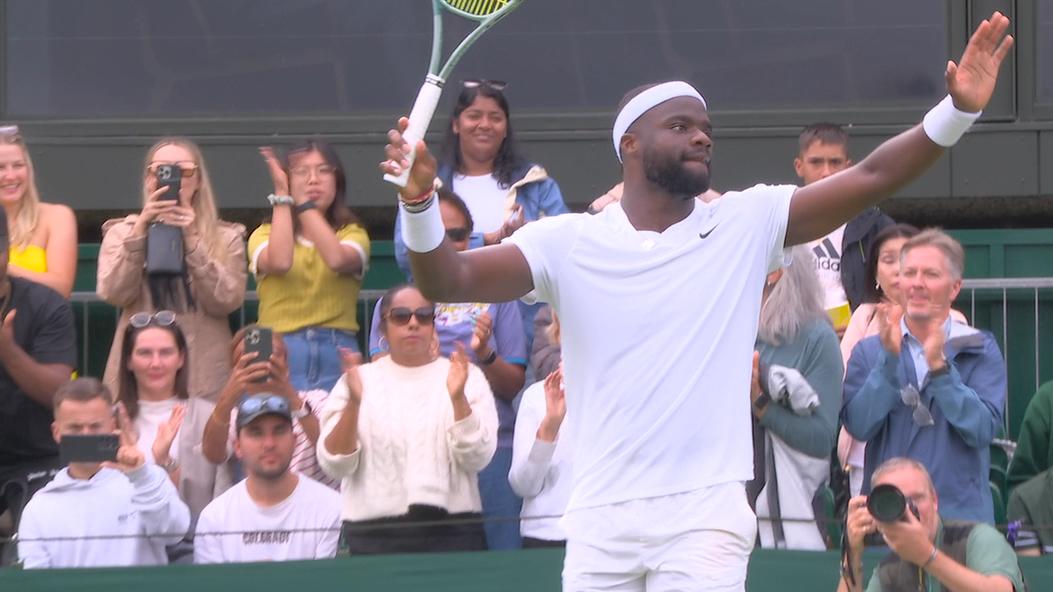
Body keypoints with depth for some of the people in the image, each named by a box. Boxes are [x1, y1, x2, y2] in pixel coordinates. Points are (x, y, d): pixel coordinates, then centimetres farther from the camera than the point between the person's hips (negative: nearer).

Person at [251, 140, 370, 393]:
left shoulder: (352, 233, 13)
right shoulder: (265, 234, 12)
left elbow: (337, 259, -12)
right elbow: (279, 262, -12)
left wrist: (303, 202, -7)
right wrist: (283, 197, -4)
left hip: (337, 353, 1)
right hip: (280, 351, -1)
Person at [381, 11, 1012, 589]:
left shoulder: (745, 226, 5)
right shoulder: (569, 242, 4)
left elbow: (870, 178, -2)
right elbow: (450, 280, -6)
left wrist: (957, 112, -16)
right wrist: (420, 199, -25)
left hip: (705, 516, -1)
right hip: (600, 521, 2)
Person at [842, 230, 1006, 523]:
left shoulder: (980, 351, 6)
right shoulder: (869, 351, 9)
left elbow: (983, 430, -8)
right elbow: (859, 426, -5)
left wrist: (939, 366, -17)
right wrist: (889, 358, -14)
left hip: (960, 513, -1)